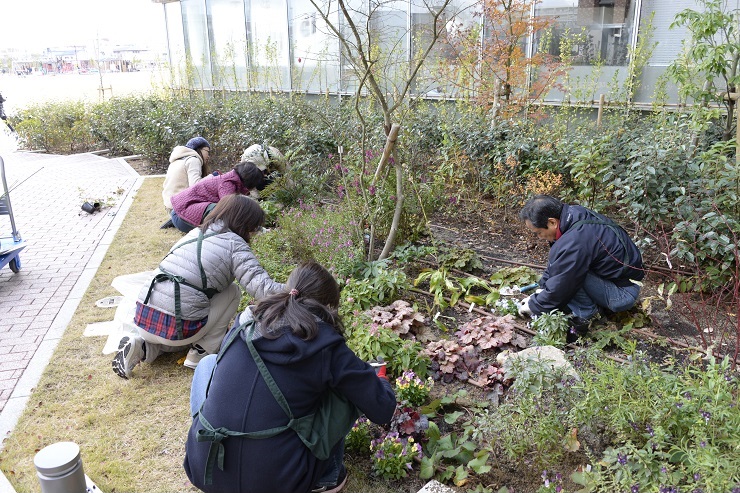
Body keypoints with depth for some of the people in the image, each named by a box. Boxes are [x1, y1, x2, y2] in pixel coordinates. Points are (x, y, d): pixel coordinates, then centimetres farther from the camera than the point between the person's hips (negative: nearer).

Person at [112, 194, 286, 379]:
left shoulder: (196, 233, 16)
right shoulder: (234, 244, -5)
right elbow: (262, 287, -17)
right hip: (176, 328, -7)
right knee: (233, 291, 12)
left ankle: (143, 346, 11)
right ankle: (202, 352, 8)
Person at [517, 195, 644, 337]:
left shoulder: (574, 243, -32)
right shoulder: (575, 214, -5)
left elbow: (558, 287, -20)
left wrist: (533, 306, -5)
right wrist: (542, 289, 9)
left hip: (623, 294, -9)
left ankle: (586, 314, -8)